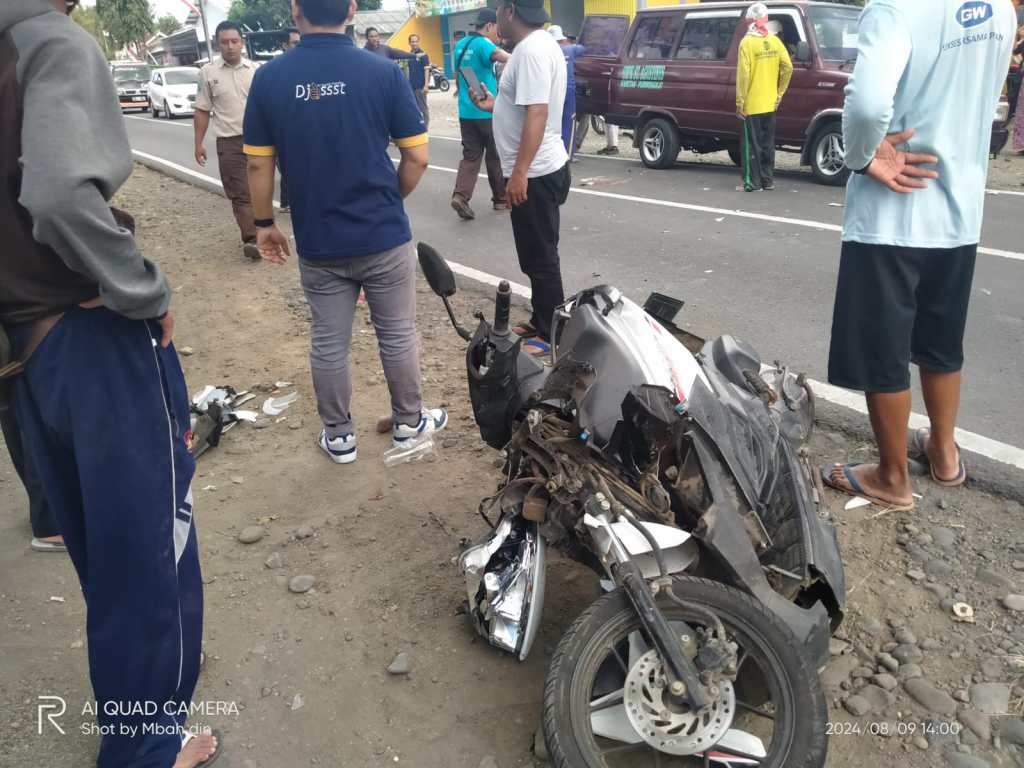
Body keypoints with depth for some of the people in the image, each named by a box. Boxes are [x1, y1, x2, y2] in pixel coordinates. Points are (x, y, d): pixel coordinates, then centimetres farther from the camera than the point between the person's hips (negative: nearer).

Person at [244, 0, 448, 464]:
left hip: (317, 241, 1)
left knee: (328, 343, 13)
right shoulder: (382, 72, -9)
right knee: (397, 335, 15)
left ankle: (338, 436, 26)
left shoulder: (270, 78, -5)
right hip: (383, 236, -1)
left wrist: (264, 224, 13)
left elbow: (258, 164, -1)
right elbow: (417, 157, -6)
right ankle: (409, 422, 30)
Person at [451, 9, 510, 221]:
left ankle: (460, 195, -12)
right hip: (487, 111, -7)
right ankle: (501, 199, 18)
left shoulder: (460, 45, 12)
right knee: (496, 156, 7)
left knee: (470, 155, 7)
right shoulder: (482, 44, -13)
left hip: (466, 111, 7)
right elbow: (500, 56, -35)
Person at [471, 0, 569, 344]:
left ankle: (552, 336, 7)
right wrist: (494, 104, 32)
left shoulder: (532, 49, -19)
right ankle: (540, 323, 29)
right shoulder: (537, 44, 14)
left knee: (540, 259, -2)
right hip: (537, 170, 11)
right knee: (536, 256, 18)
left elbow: (537, 113, -28)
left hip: (534, 174, -11)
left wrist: (519, 172, -31)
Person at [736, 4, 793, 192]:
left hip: (751, 105, -5)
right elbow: (788, 67, 3)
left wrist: (740, 102, -13)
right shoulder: (775, 41, 5)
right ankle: (768, 180, 18)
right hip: (769, 104, 5)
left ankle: (753, 182, -1)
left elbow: (743, 74, -16)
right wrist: (779, 94, 11)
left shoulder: (747, 42, -11)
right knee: (767, 143, 13)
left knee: (752, 144, 0)